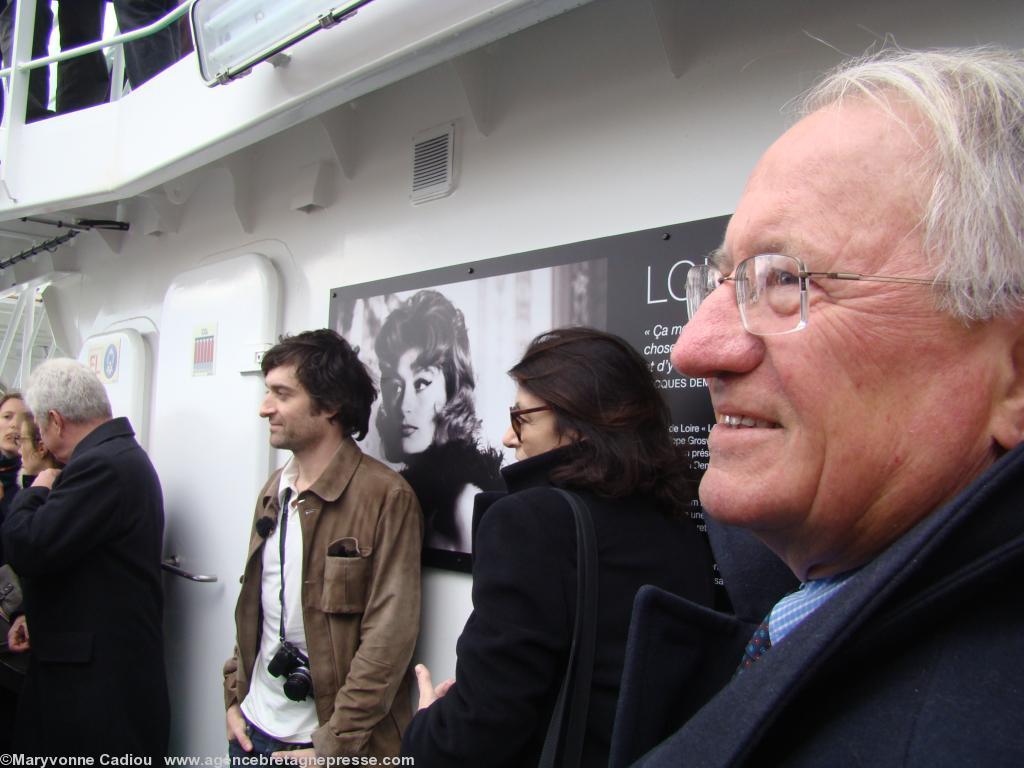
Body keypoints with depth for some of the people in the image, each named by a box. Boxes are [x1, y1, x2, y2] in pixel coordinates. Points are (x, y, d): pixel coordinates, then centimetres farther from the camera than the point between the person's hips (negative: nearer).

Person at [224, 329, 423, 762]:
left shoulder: (385, 497, -16)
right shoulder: (274, 491, 6)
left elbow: (389, 640, -18)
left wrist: (334, 746, -16)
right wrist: (235, 697, 8)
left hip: (329, 745, -6)